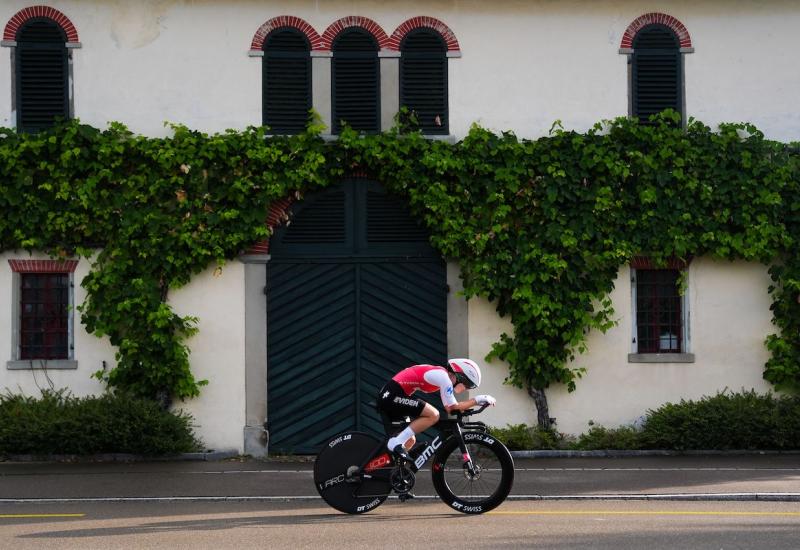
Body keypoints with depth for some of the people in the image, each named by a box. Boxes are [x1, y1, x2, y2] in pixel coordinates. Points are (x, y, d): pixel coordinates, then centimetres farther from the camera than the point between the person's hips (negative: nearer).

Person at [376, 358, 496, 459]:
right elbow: (453, 407, -12)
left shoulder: (439, 373, 18)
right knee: (433, 415, -18)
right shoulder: (444, 377, -10)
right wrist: (477, 400, -4)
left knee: (410, 440, 16)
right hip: (394, 395, -10)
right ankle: (396, 443, -17)